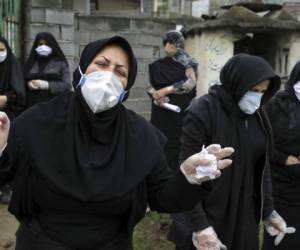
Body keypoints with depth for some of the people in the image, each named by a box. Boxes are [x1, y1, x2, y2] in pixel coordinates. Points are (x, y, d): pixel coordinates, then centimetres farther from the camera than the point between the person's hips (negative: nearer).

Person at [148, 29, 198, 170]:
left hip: (182, 113, -3)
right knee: (163, 148, -2)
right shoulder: (158, 65, 13)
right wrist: (157, 98, -14)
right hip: (162, 115, 3)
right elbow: (153, 88, 8)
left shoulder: (187, 63, 3)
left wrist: (166, 90, -16)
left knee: (181, 148, -6)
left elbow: (191, 83, -13)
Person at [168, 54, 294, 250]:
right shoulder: (202, 112, -20)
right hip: (207, 214, -6)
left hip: (245, 215, 6)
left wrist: (268, 210, 7)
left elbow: (262, 166, 7)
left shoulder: (257, 115, 0)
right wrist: (200, 225, -21)